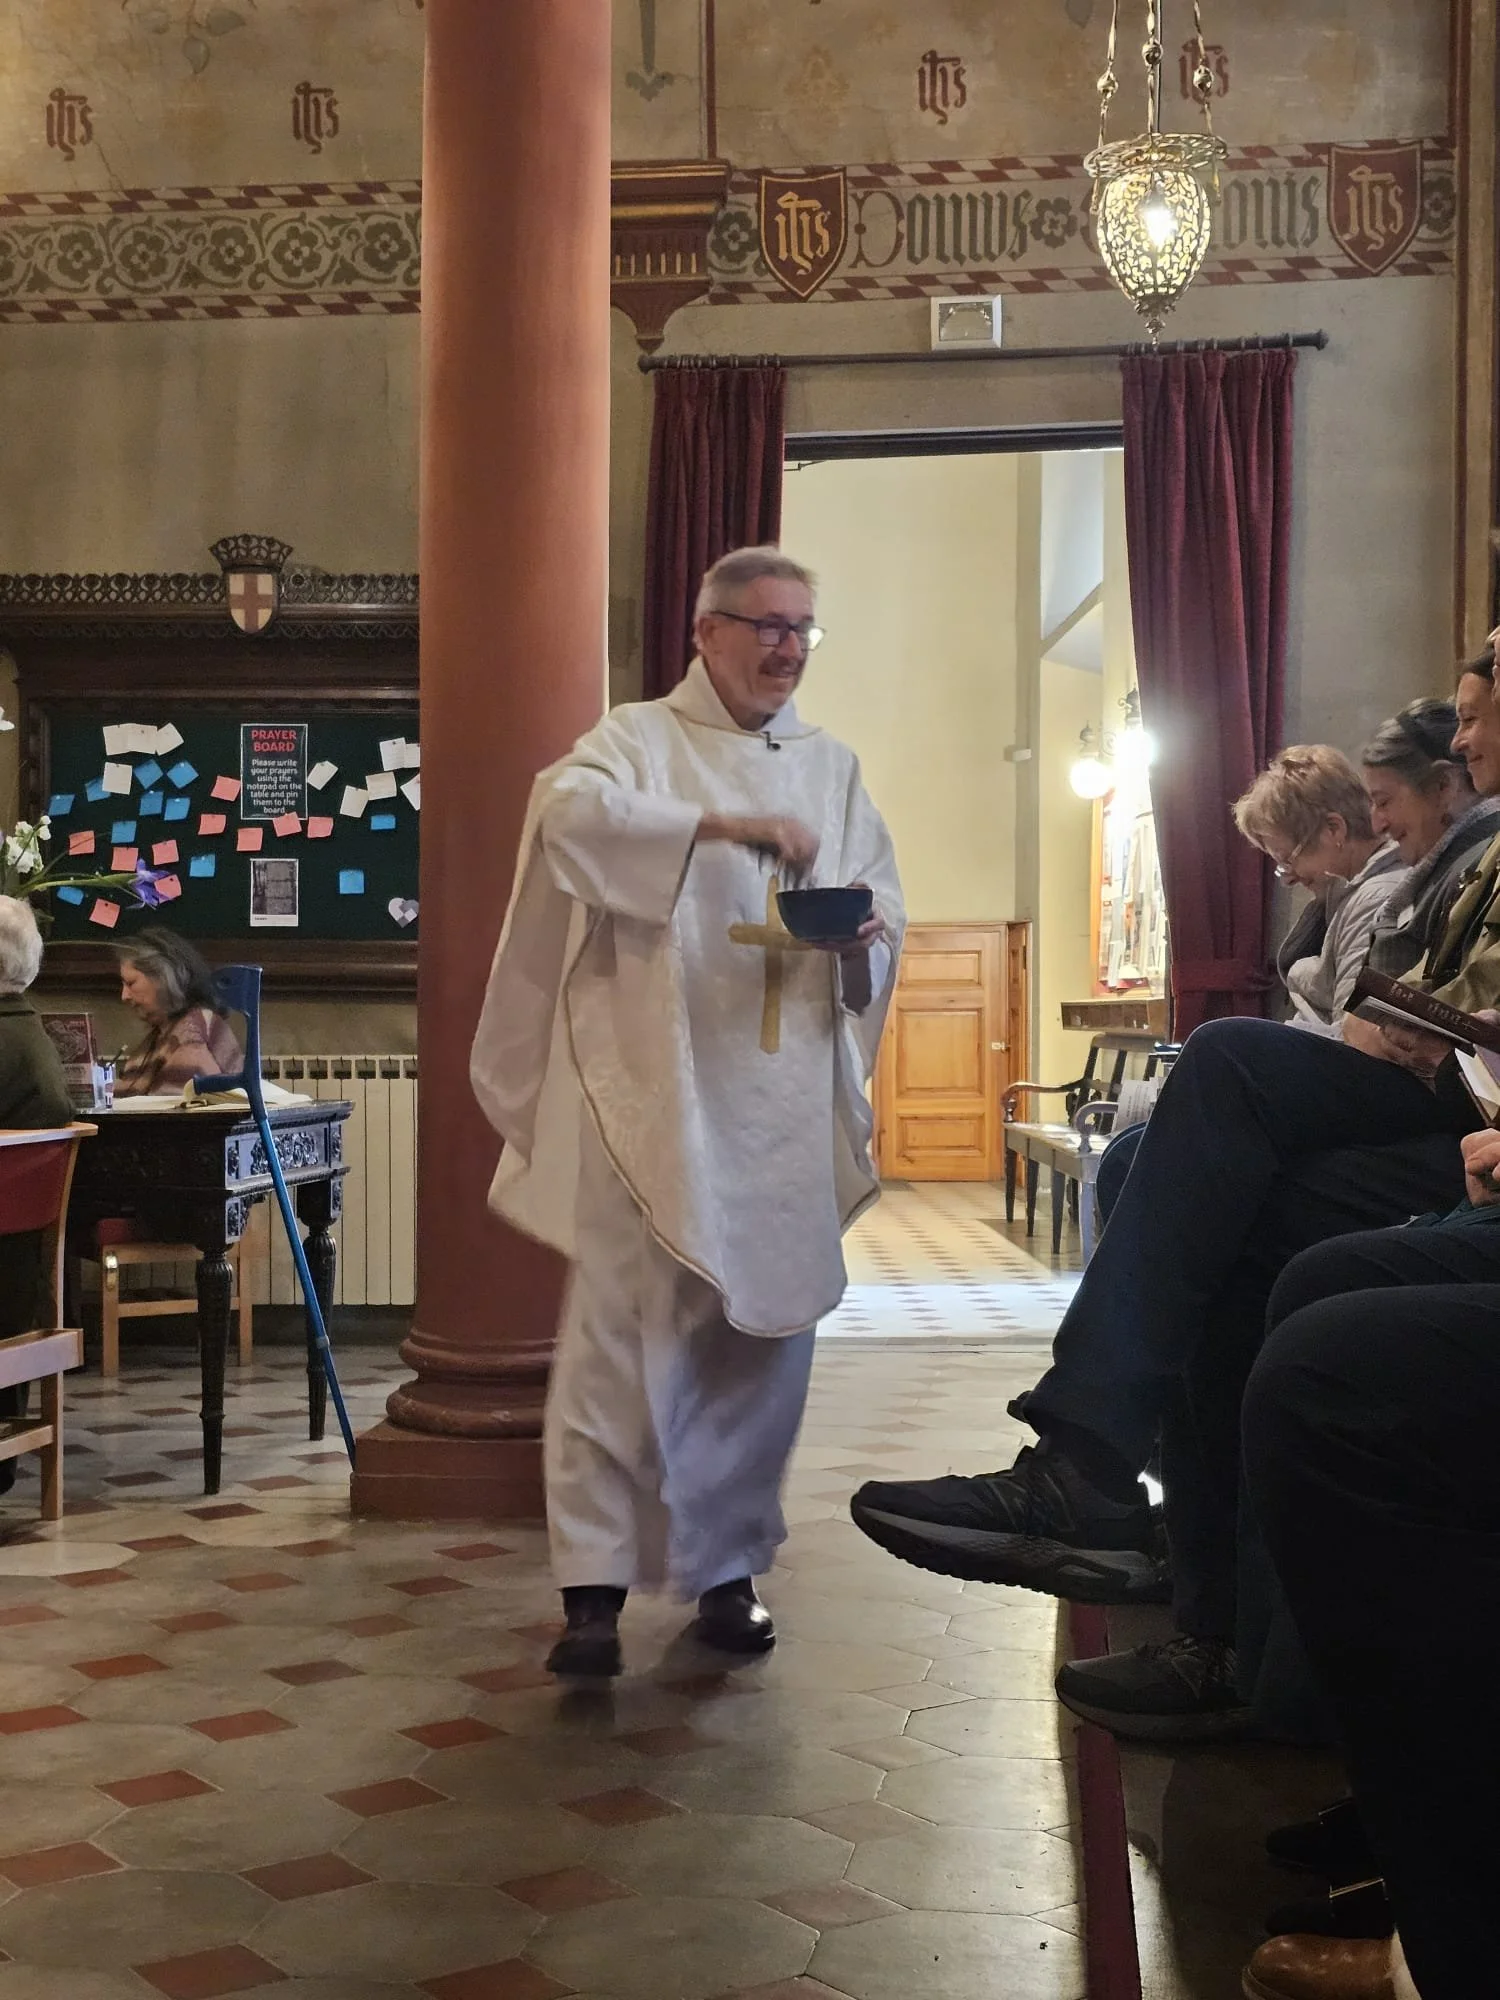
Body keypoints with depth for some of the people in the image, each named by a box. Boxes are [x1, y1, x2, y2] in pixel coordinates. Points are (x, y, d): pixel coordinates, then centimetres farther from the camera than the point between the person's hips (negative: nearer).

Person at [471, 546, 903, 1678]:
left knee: (766, 1332, 6)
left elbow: (885, 917, 14)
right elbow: (570, 809, -18)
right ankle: (596, 1585, 0)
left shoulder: (832, 769, 18)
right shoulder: (638, 742, 5)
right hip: (649, 1095, -4)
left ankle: (727, 1566, 19)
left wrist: (859, 940, -10)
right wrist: (721, 825, -28)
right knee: (620, 1332, -6)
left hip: (786, 1107, 4)